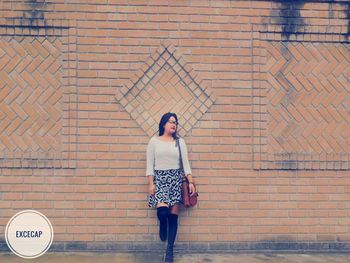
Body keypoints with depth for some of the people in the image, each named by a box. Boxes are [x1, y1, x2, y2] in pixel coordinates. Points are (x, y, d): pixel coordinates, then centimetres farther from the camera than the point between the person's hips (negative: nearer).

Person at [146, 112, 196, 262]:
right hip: (159, 178, -2)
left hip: (176, 178, 2)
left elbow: (185, 163, 6)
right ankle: (162, 226, 15)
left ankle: (170, 249, 7)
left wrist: (191, 182, -3)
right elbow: (150, 164, 2)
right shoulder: (154, 141, 4)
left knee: (173, 214, -1)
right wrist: (151, 183, -7)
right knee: (162, 210, -23)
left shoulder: (180, 142, 8)